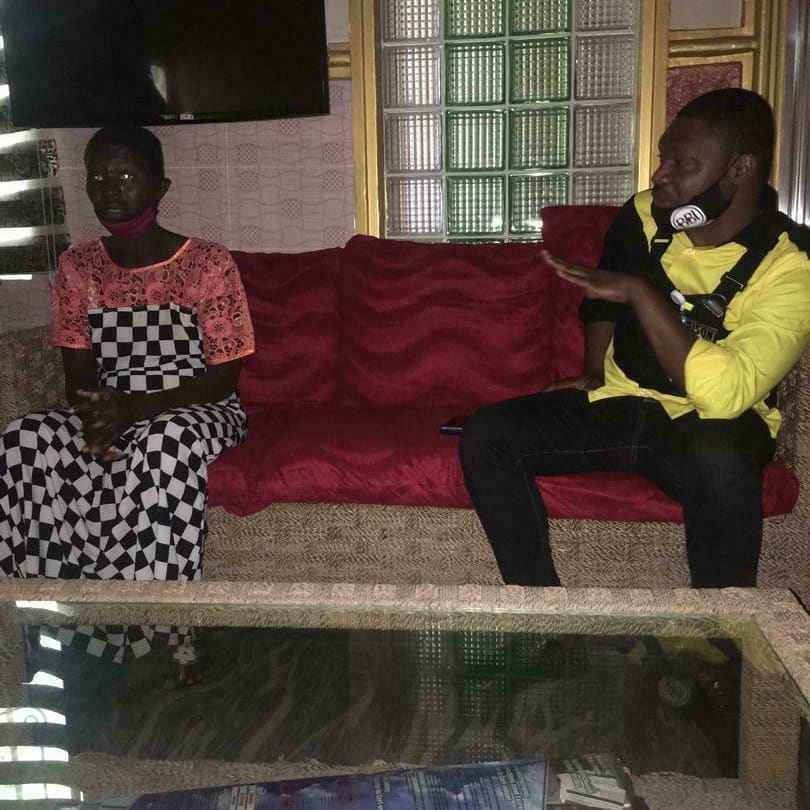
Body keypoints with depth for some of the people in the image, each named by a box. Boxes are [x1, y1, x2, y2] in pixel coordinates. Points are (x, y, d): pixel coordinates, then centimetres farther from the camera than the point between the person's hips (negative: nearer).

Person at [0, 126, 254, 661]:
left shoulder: (209, 264, -7)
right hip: (111, 413, 4)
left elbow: (224, 376, -10)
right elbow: (80, 375, 5)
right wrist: (99, 417, -20)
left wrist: (135, 406, -23)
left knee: (165, 442, -40)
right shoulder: (78, 266, 6)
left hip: (200, 410, -4)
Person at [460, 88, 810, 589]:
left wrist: (639, 292, -28)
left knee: (720, 463, -41)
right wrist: (593, 374, 8)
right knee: (485, 436, -17)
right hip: (616, 402, 5)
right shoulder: (644, 215, -1)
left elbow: (721, 392, -33)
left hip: (708, 427, -4)